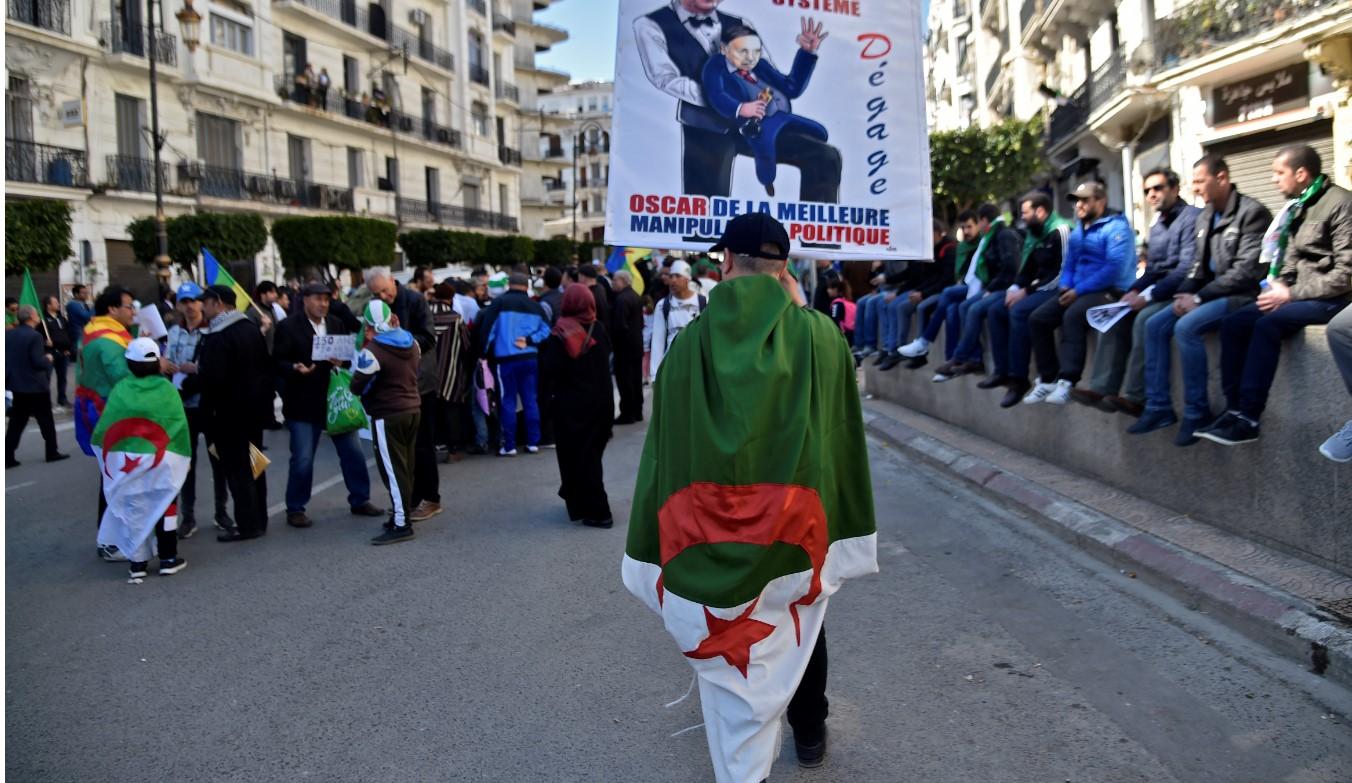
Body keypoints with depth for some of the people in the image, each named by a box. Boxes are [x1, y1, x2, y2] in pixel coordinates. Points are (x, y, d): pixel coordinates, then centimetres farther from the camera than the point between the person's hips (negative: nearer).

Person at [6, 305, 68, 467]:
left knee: (16, 422, 9)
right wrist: (48, 359, -2)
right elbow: (38, 362, -21)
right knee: (46, 420, 7)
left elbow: (6, 358, 10)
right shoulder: (35, 336, -17)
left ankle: (8, 456, 5)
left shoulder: (8, 334, 5)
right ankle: (52, 452, 15)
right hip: (36, 386, -7)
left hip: (16, 384, 7)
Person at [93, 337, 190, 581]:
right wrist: (183, 456, 6)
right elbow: (179, 425, -3)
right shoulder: (166, 389, -5)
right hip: (160, 458, -1)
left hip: (126, 459, 1)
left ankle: (137, 564, 13)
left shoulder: (120, 389, -3)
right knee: (165, 507, 12)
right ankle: (168, 559, 15)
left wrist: (108, 454, 15)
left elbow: (105, 426, 1)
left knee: (133, 510, 11)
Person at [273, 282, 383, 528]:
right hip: (303, 403, -5)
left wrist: (342, 361, -12)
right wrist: (296, 369, -27)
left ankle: (360, 500, 23)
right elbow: (278, 361, -9)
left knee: (353, 452, 8)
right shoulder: (288, 326, -6)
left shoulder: (337, 324, 9)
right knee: (302, 459, 0)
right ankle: (295, 509, 15)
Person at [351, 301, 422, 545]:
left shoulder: (373, 351, -18)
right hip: (412, 410, 8)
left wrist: (358, 364, 5)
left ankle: (401, 524, -1)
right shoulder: (412, 343, 4)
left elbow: (358, 387, -13)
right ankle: (403, 512, 24)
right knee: (405, 467, 15)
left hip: (388, 417, -7)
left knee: (393, 470, -3)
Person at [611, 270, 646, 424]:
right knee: (636, 379, 13)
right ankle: (637, 411, 20)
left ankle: (627, 414, -1)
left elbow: (619, 325, -22)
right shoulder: (636, 296, 11)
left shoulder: (622, 299, -19)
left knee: (625, 380, -4)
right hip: (637, 343, 9)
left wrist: (613, 340, -10)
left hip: (624, 346, -9)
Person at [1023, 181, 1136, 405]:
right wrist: (1066, 287, -1)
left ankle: (1067, 381, -35)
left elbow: (1114, 269, -21)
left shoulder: (1116, 227, -9)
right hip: (1077, 292, 8)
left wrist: (1078, 290, -20)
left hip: (1110, 292, -8)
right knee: (1037, 318, -9)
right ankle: (1048, 378, -6)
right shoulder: (1077, 231, 17)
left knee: (1072, 316, -35)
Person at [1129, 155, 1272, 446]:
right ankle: (1158, 408, -5)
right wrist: (1184, 294, -5)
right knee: (1155, 325, -6)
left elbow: (1247, 270, -19)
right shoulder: (1205, 216, 13)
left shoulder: (1252, 212, -13)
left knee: (1186, 327, -29)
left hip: (1242, 293, -9)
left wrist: (1199, 298, -18)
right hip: (1212, 293, 9)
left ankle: (1198, 412, -17)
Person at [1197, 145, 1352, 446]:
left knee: (1268, 323, -30)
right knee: (1233, 323, -10)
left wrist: (1292, 294, -18)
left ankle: (1249, 419, -26)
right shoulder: (1297, 207, 13)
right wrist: (1279, 286, -4)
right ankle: (1235, 410, -13)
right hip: (1299, 294, 8)